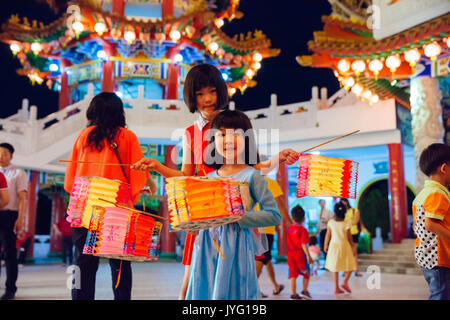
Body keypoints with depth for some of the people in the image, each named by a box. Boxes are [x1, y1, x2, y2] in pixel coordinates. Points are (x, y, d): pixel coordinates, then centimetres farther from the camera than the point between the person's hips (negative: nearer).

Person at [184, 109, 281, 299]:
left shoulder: (252, 176, -6)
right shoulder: (208, 178, 10)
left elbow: (274, 216, -11)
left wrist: (238, 217, -18)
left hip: (235, 246, -5)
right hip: (207, 246, 5)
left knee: (230, 292, 1)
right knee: (205, 291, 10)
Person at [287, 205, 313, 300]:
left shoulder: (289, 228, 5)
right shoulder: (303, 230, -13)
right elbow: (303, 244, -18)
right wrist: (308, 256, -15)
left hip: (290, 253, 5)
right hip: (300, 254, -5)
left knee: (293, 274, 6)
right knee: (306, 273, 14)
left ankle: (293, 294, 6)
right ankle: (304, 291, 13)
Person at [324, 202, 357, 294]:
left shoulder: (331, 223, -6)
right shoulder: (346, 225, -13)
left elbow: (328, 235, 1)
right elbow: (349, 238, -4)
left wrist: (326, 245, 14)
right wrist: (351, 246, 12)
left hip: (334, 245, 3)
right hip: (344, 245, -3)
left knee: (335, 267, 10)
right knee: (350, 265, 14)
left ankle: (336, 287, 12)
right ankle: (345, 282, -3)